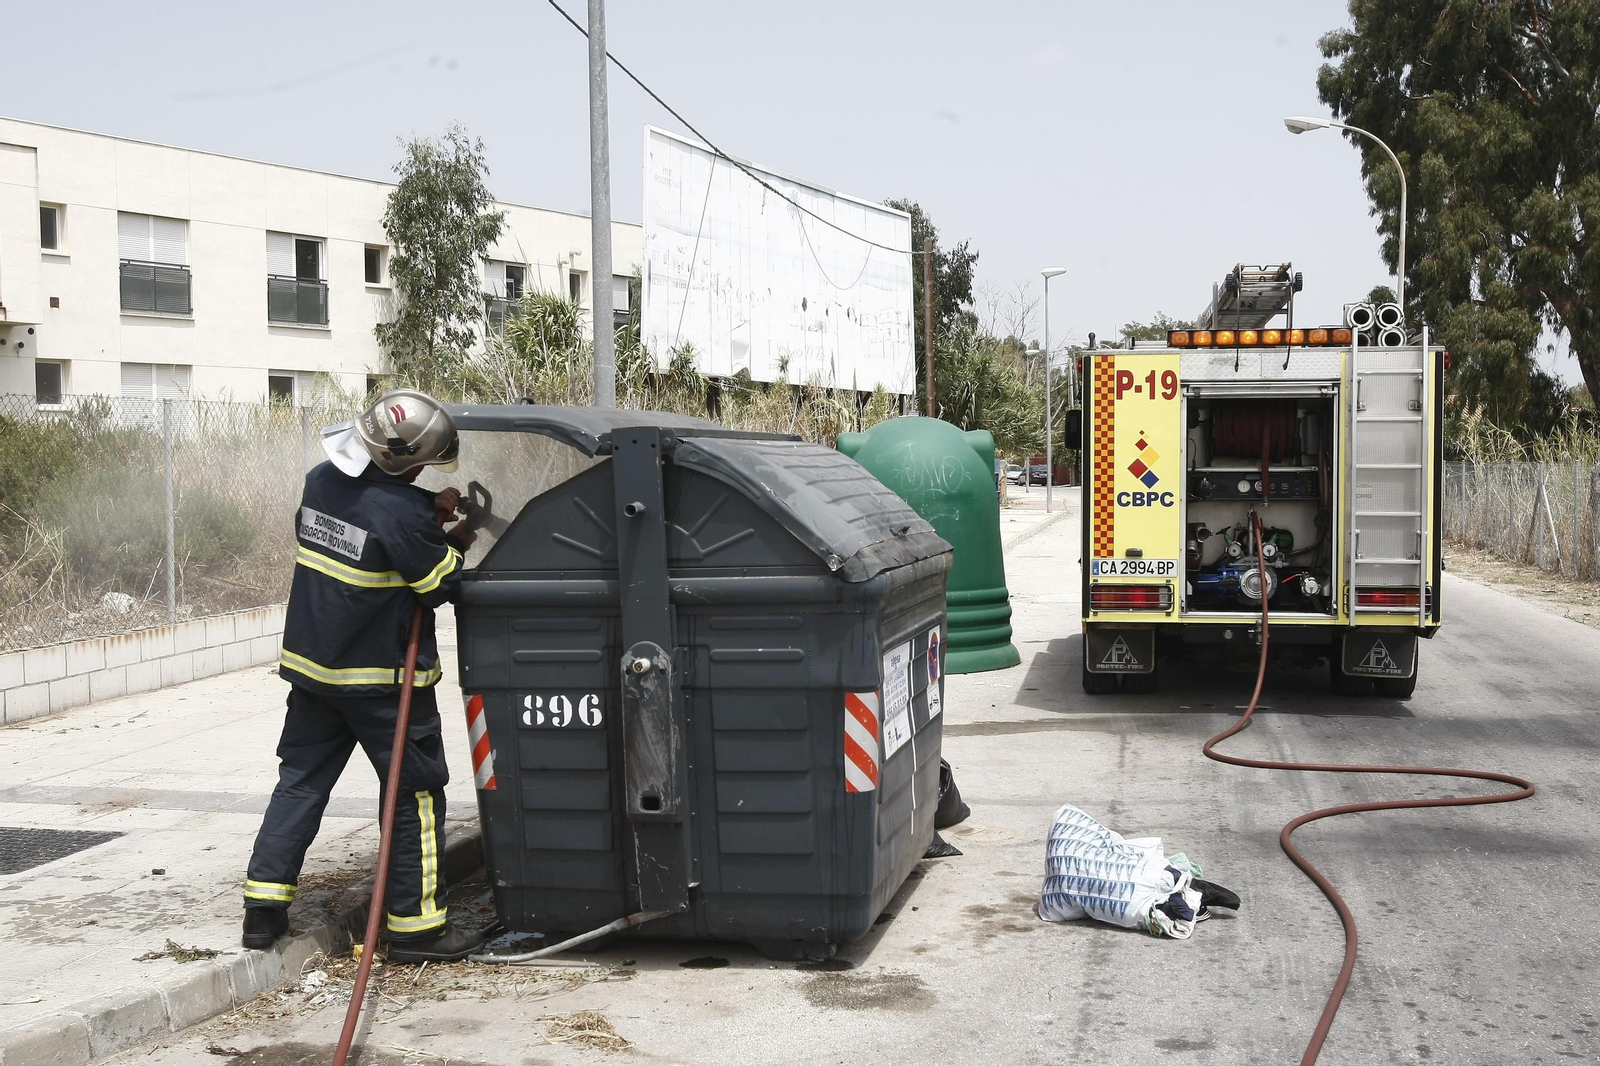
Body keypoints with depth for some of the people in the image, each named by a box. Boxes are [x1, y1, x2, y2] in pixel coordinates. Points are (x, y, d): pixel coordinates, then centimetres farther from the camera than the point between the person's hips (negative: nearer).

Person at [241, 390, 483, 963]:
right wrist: (456, 544, 6)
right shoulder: (402, 511, -23)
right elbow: (439, 586, -12)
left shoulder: (321, 480, 1)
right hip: (381, 678, -7)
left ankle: (263, 904, 15)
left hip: (311, 664, 7)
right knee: (415, 794, 4)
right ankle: (415, 925, 9)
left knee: (300, 780, 16)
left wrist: (429, 514, 5)